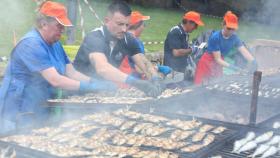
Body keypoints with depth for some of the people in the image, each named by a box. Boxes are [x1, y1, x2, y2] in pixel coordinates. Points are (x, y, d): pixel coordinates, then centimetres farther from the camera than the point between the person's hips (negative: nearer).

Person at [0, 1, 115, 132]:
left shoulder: (55, 44, 10)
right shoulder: (31, 44, -20)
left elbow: (72, 73, 6)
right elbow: (55, 81, -26)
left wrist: (97, 83, -10)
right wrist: (90, 87, -24)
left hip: (41, 113, 9)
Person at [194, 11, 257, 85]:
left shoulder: (234, 37, -10)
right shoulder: (215, 37, -25)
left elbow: (244, 51, -18)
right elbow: (217, 59, -23)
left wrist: (253, 61, -38)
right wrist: (231, 66, -35)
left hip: (218, 65, 6)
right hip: (206, 63, -5)